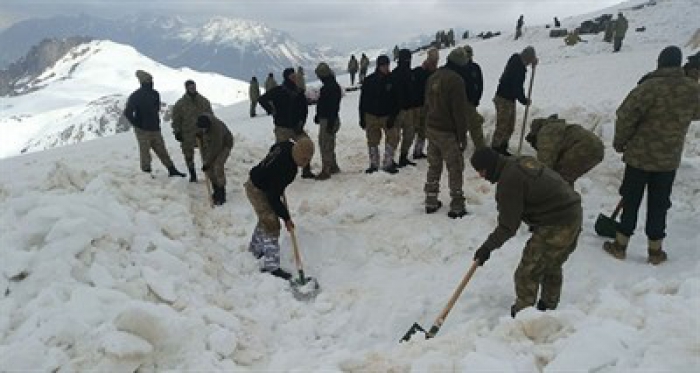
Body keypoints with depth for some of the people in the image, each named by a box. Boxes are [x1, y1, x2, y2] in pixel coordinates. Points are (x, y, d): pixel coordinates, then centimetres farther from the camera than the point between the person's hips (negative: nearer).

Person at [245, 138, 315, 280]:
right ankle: (271, 265, -5)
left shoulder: (289, 146, -14)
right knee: (271, 224, -11)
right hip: (257, 190, -10)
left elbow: (273, 148, 11)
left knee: (266, 218, 25)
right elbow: (273, 197, -31)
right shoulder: (282, 166, -38)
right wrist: (286, 218, -21)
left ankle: (255, 248, 47)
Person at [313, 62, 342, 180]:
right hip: (325, 119, 10)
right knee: (328, 145, 17)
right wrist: (318, 116, 23)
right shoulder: (327, 86, 14)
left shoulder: (332, 87, -18)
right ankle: (333, 166, 27)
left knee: (325, 145, -8)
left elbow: (333, 107, -23)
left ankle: (325, 171, -5)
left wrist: (330, 123, -26)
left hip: (328, 121, -10)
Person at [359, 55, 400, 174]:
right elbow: (363, 100, 0)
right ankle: (373, 164, 23)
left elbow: (396, 100, -3)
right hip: (372, 116, 0)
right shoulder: (369, 80, -4)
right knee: (372, 141, 9)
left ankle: (388, 163, 6)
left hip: (388, 116, 0)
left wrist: (393, 117, -11)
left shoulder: (392, 80, -4)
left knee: (393, 137, -6)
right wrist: (362, 118, -1)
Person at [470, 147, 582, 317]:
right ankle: (549, 307, 42)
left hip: (556, 227, -10)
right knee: (552, 267, 26)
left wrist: (487, 247, -7)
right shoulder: (520, 162, 8)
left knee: (527, 274, 0)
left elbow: (508, 226, -17)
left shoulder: (508, 181, -20)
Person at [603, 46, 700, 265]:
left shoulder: (649, 87, -17)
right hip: (669, 159, 3)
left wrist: (620, 143, -5)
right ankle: (655, 251, 22)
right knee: (659, 205, 13)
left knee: (631, 201, 9)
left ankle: (620, 245, 18)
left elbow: (626, 116, -18)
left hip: (639, 156, -3)